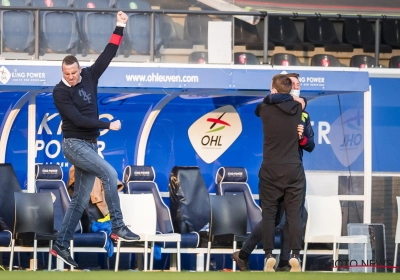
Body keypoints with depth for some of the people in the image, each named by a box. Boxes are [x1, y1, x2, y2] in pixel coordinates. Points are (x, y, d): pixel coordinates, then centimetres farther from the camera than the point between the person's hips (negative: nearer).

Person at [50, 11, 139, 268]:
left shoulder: (89, 77, 5)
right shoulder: (60, 92, -11)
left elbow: (107, 55, 5)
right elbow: (77, 119, -18)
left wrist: (119, 29, -1)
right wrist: (107, 125, -16)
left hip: (90, 145, 7)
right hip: (74, 144, -7)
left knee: (81, 199, 5)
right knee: (109, 173, -23)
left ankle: (61, 245, 7)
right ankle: (118, 228, -20)